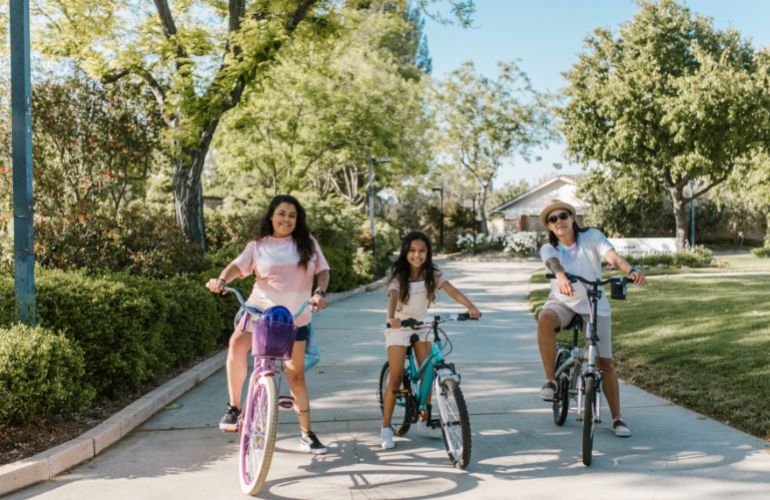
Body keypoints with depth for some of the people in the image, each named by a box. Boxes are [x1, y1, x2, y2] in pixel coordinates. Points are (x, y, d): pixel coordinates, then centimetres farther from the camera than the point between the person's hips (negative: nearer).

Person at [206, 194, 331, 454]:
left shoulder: (307, 243, 5)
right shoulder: (258, 246, 2)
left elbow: (323, 270, 4)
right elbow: (238, 265, -11)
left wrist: (320, 292, -16)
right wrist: (221, 279, -32)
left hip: (295, 317, 1)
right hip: (261, 308, -1)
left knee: (296, 374, 5)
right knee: (237, 343, -30)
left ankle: (306, 434, 15)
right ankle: (233, 408, -17)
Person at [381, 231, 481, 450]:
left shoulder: (432, 274, -8)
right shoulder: (399, 276, -16)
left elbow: (453, 291, -22)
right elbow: (392, 298, -33)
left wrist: (471, 307, -40)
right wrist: (391, 318, -54)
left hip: (421, 327, 4)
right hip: (399, 328, -3)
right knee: (396, 378, -8)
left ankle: (425, 418, 20)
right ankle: (386, 428, 1)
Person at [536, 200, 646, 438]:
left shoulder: (591, 237, -8)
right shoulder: (548, 249, -5)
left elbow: (613, 256, -24)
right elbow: (553, 264, -30)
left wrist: (631, 270, -47)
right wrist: (561, 278, -54)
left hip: (594, 305, 0)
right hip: (562, 301, 0)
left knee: (605, 363, 0)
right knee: (544, 320, -36)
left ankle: (617, 418, 14)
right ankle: (551, 381, -22)